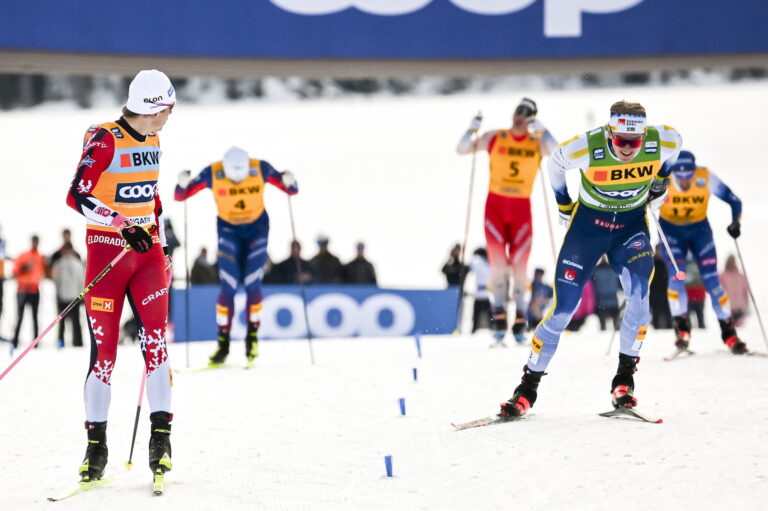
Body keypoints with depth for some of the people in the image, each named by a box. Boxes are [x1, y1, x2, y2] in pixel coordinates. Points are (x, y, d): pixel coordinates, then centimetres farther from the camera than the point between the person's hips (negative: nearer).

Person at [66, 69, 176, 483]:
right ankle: (96, 444, 7)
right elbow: (76, 196, -21)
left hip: (146, 249, 5)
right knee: (104, 349, -2)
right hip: (107, 248, -5)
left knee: (155, 340, -8)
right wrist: (122, 225, -29)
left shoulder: (152, 142, 10)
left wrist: (162, 247, 21)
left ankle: (161, 438, -6)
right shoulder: (104, 141, -12)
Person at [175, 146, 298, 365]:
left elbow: (291, 190, -12)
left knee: (252, 284, -8)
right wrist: (183, 184, -35)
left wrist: (288, 182, -34)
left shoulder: (261, 168, -21)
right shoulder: (212, 173, -21)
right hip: (228, 230, 0)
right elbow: (182, 195, -14)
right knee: (228, 286, -9)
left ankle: (252, 337, 10)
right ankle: (223, 343, 1)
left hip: (257, 228, 0)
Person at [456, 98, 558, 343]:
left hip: (521, 208, 0)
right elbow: (462, 149, 4)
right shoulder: (495, 138, 2)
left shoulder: (537, 142, 1)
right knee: (497, 261, -9)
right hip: (495, 205, 0)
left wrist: (540, 129, -28)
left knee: (519, 264, -2)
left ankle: (520, 321, 8)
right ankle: (499, 315, 0)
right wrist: (472, 129, -12)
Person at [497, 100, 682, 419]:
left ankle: (624, 381, -9)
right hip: (588, 222, -1)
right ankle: (528, 388, 7)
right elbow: (555, 163, -4)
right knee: (563, 310, -7)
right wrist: (564, 205, 5)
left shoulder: (662, 143, -22)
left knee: (639, 294, -24)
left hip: (632, 225, 1)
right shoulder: (586, 149, -27)